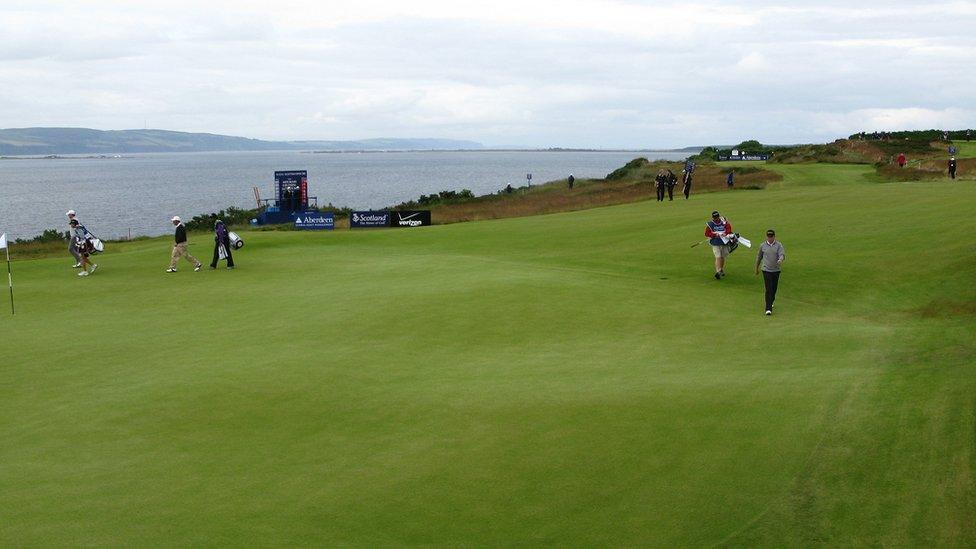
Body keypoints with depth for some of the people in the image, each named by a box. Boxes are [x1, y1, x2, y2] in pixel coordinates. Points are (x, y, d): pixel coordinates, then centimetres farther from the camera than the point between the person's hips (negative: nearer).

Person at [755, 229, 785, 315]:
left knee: (774, 288, 13)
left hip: (776, 270, 2)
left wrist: (780, 260, -37)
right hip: (766, 270, -2)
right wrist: (756, 268, 20)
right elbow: (759, 257, 13)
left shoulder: (779, 245, -1)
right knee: (769, 289, -11)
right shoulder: (763, 246, 1)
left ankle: (770, 303, 38)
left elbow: (782, 255, -15)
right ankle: (768, 308, -14)